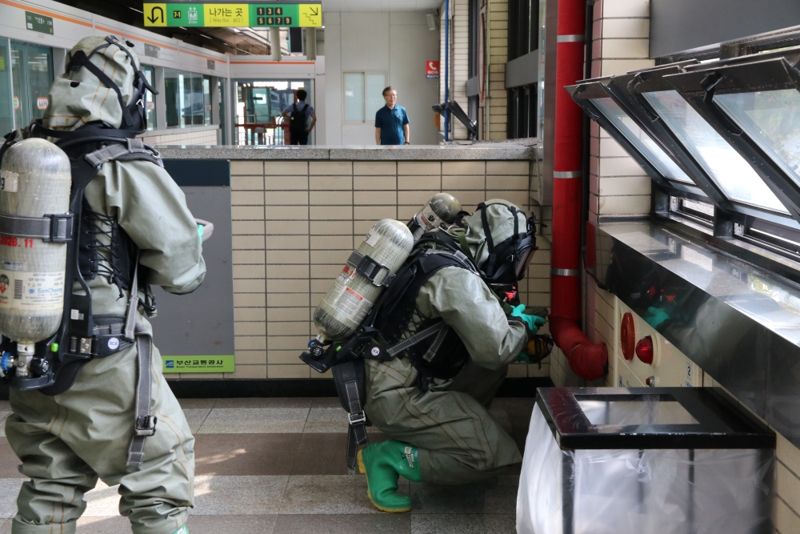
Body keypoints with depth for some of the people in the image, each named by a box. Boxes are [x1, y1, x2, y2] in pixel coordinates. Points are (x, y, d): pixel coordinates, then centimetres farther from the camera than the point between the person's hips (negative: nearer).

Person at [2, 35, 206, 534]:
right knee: (160, 475, 11)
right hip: (105, 367, -6)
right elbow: (184, 272, -11)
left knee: (50, 488, 20)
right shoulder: (129, 169, -14)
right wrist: (194, 239, 12)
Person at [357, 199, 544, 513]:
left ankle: (437, 434, 13)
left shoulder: (445, 253, 6)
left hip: (389, 376, 10)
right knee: (493, 456, -10)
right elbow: (494, 350, -22)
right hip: (397, 397, -10)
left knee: (491, 369, 13)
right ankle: (389, 457, -5)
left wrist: (508, 323, 13)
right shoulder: (458, 278, -22)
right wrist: (521, 326, -2)